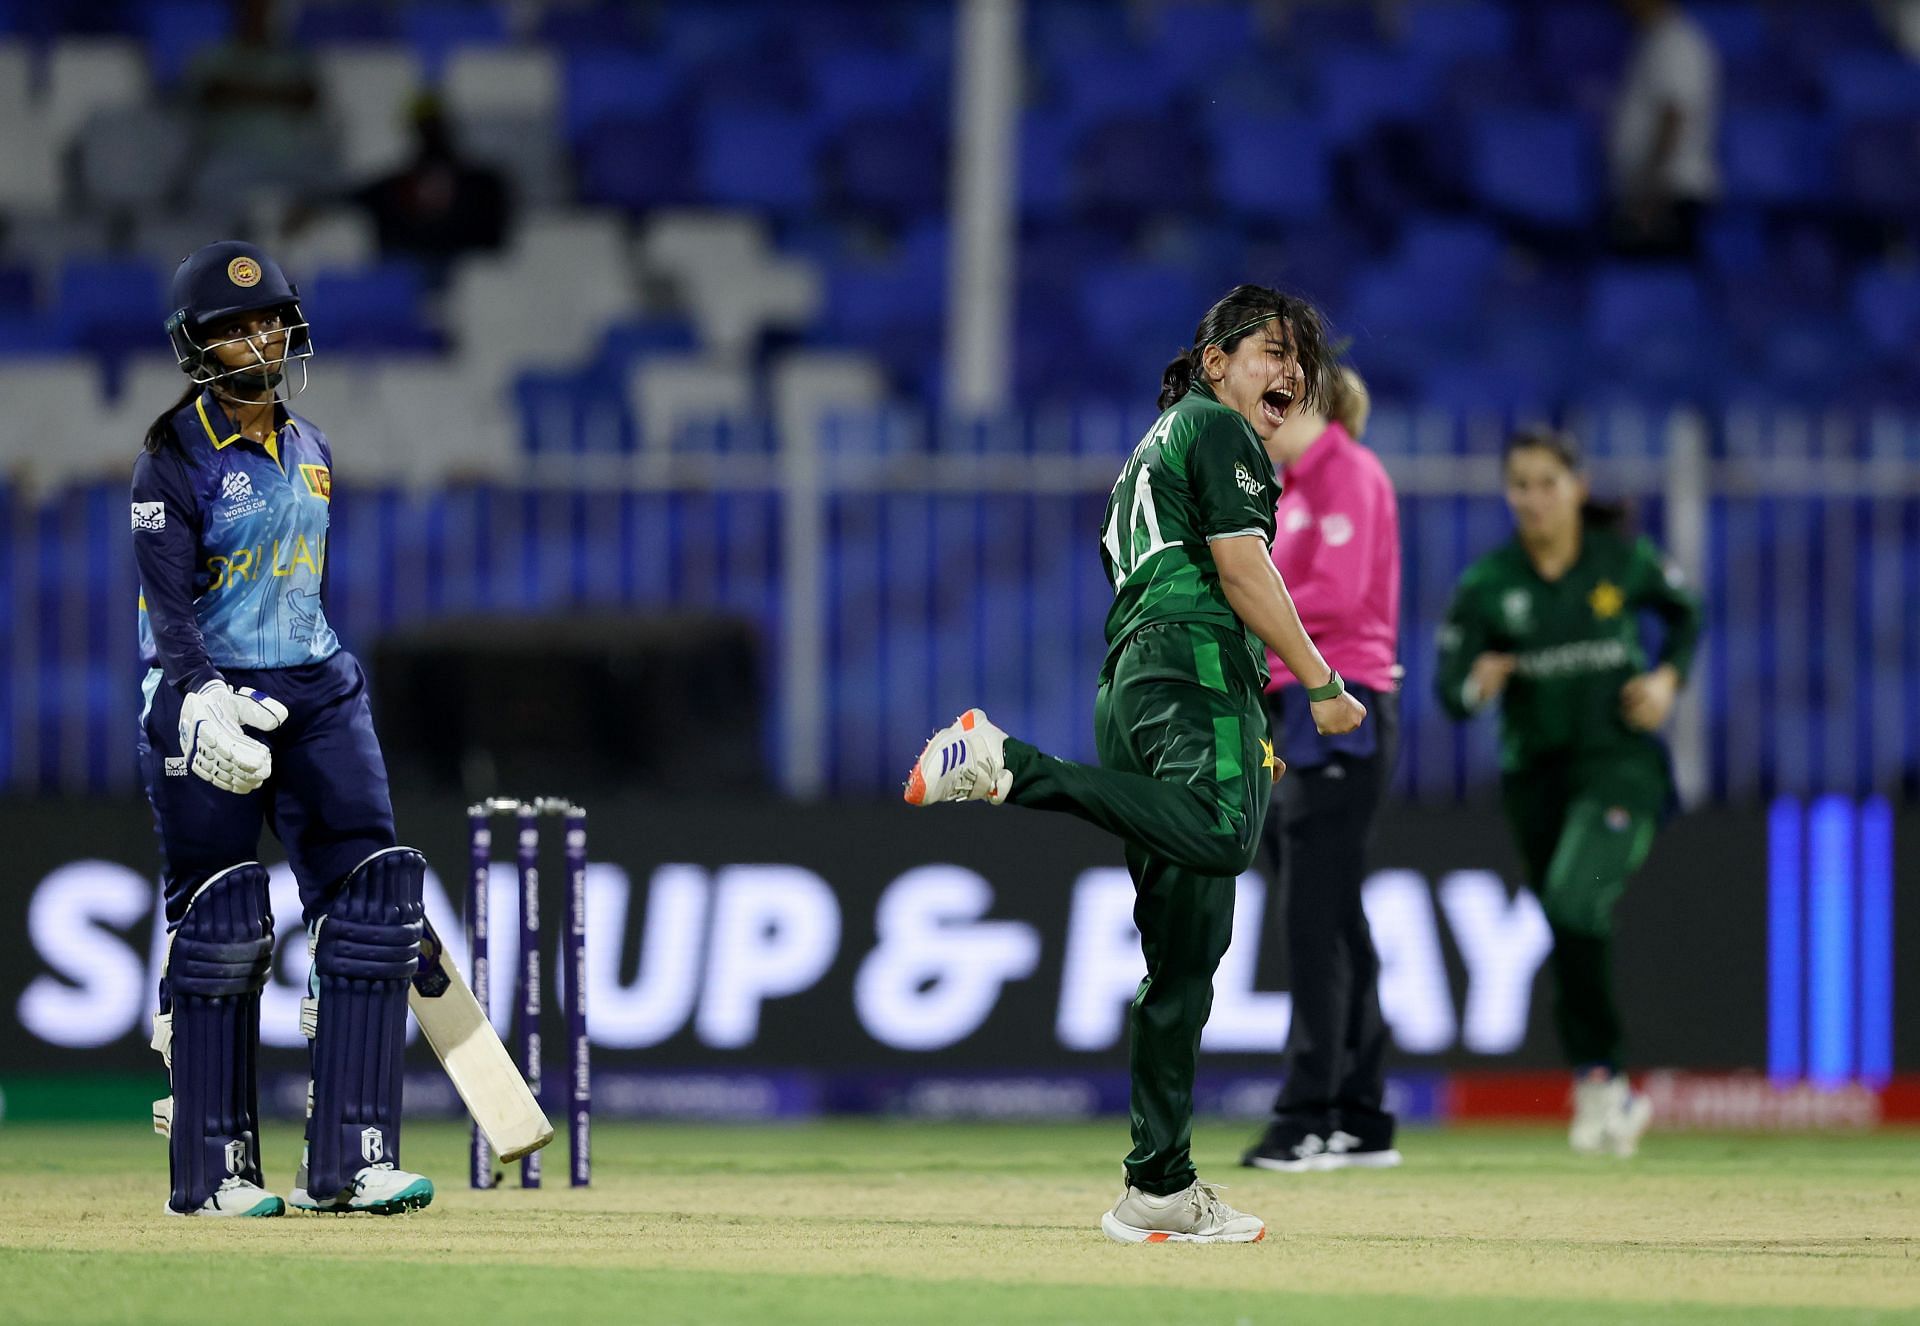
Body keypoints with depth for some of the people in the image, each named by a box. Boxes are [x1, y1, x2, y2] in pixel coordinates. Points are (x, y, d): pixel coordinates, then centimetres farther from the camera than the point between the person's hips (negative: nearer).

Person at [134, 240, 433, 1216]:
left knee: (370, 905, -6)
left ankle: (350, 1160, -5)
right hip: (210, 701, -6)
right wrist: (203, 697, -31)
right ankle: (211, 1170, 4)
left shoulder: (309, 450, 13)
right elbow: (168, 600, -17)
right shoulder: (175, 457, -7)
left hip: (317, 693, 6)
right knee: (218, 930, -4)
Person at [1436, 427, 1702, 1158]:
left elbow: (1685, 616, 14)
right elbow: (1449, 689, -8)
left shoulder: (1624, 559, -4)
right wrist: (1477, 685, -30)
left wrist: (1667, 677, -3)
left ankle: (1597, 1081, -16)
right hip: (1536, 770, 3)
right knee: (1572, 933, 7)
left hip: (1620, 761, -3)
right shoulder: (1489, 582, -4)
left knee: (1575, 902, -24)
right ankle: (1604, 1090, 22)